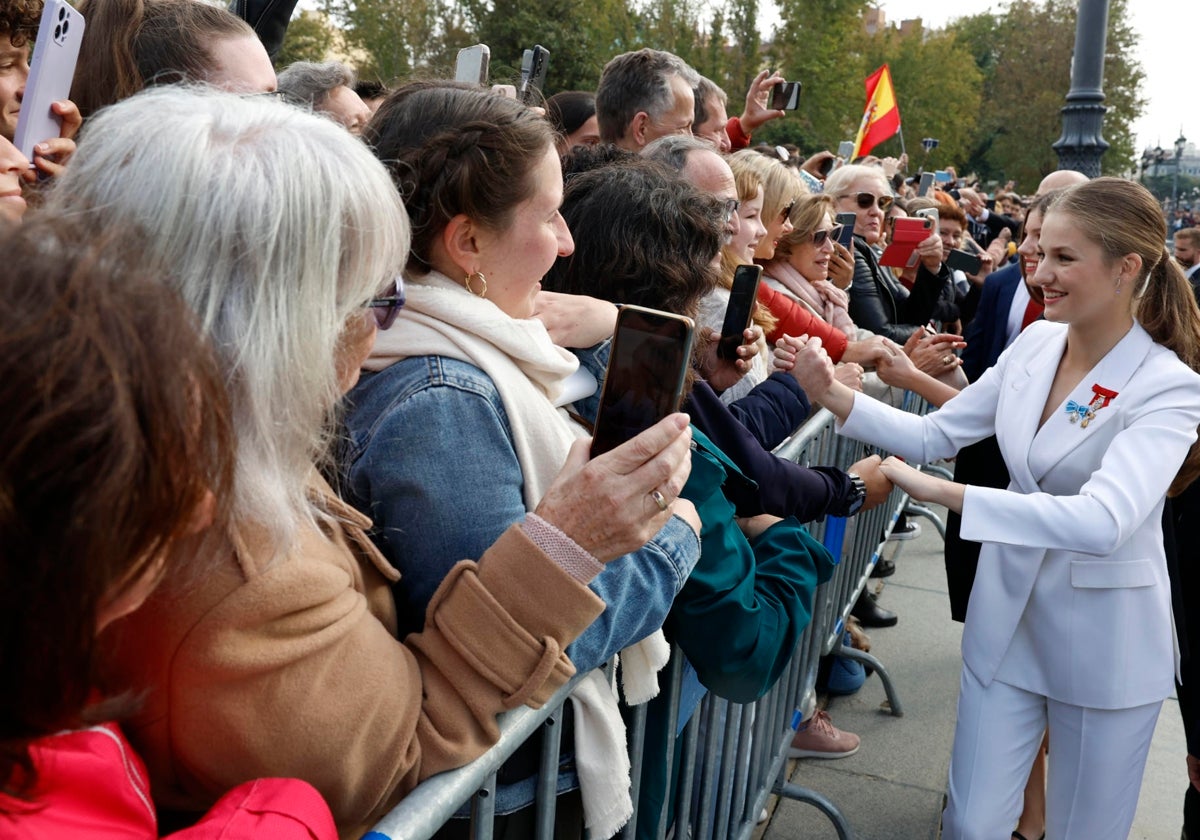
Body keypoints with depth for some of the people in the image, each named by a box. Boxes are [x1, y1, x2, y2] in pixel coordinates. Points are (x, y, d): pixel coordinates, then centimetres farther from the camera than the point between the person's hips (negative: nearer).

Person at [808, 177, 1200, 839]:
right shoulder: (1035, 342, -3)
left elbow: (1103, 520, -35)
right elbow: (934, 435, 1)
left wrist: (941, 491, -39)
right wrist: (833, 392, -13)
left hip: (1103, 641, -4)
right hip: (1006, 616, 4)